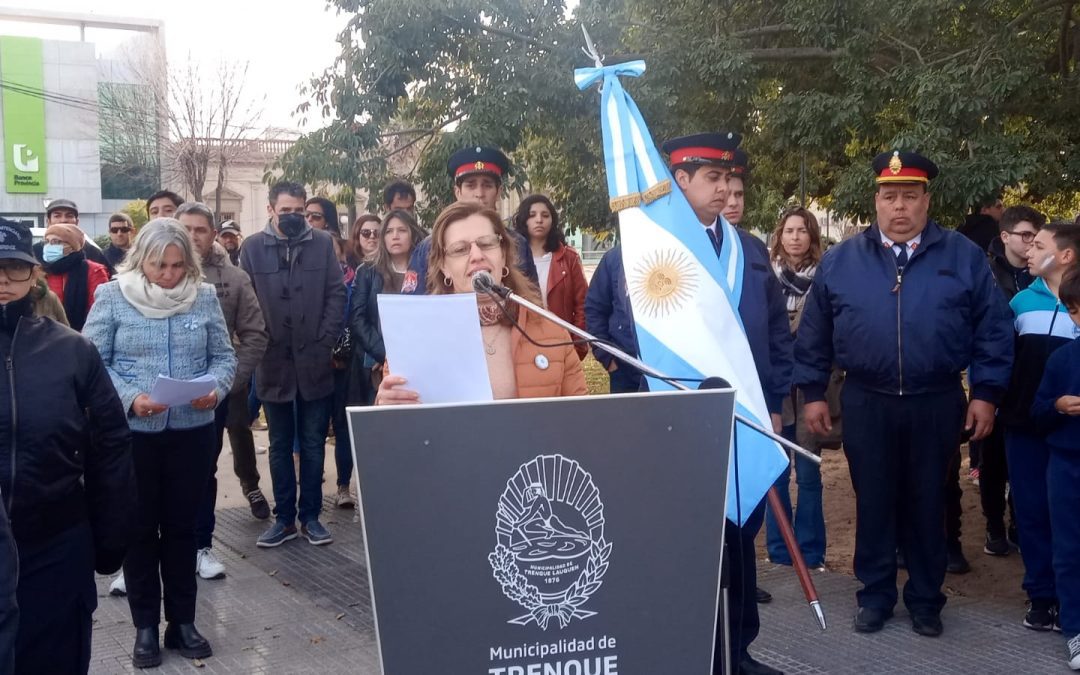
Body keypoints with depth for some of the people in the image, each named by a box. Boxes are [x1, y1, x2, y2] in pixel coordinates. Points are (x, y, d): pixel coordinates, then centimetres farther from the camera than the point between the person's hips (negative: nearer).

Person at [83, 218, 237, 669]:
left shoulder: (204, 297, 2)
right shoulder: (113, 297, -4)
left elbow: (224, 356, 5)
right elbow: (93, 363, -5)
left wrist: (215, 387, -16)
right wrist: (130, 398, -19)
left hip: (192, 430, 2)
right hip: (133, 432, -1)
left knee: (182, 525, 11)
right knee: (139, 528, 8)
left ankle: (182, 622, 23)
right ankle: (145, 626, 21)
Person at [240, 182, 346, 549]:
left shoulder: (323, 243, 1)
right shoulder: (253, 247, 0)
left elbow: (337, 294, 0)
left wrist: (325, 342, -7)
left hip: (314, 362, 0)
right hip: (273, 362, 0)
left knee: (313, 444, 8)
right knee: (280, 445, 10)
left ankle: (310, 516, 19)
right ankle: (284, 518, 19)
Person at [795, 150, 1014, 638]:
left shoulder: (964, 257, 0)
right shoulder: (839, 260, 2)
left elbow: (993, 330, 2)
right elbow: (813, 336, 6)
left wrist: (986, 393, -2)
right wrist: (812, 392, 4)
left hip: (937, 404, 0)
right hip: (866, 404, 1)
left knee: (927, 505, 11)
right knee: (872, 504, 10)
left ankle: (925, 599, 26)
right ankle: (875, 595, 24)